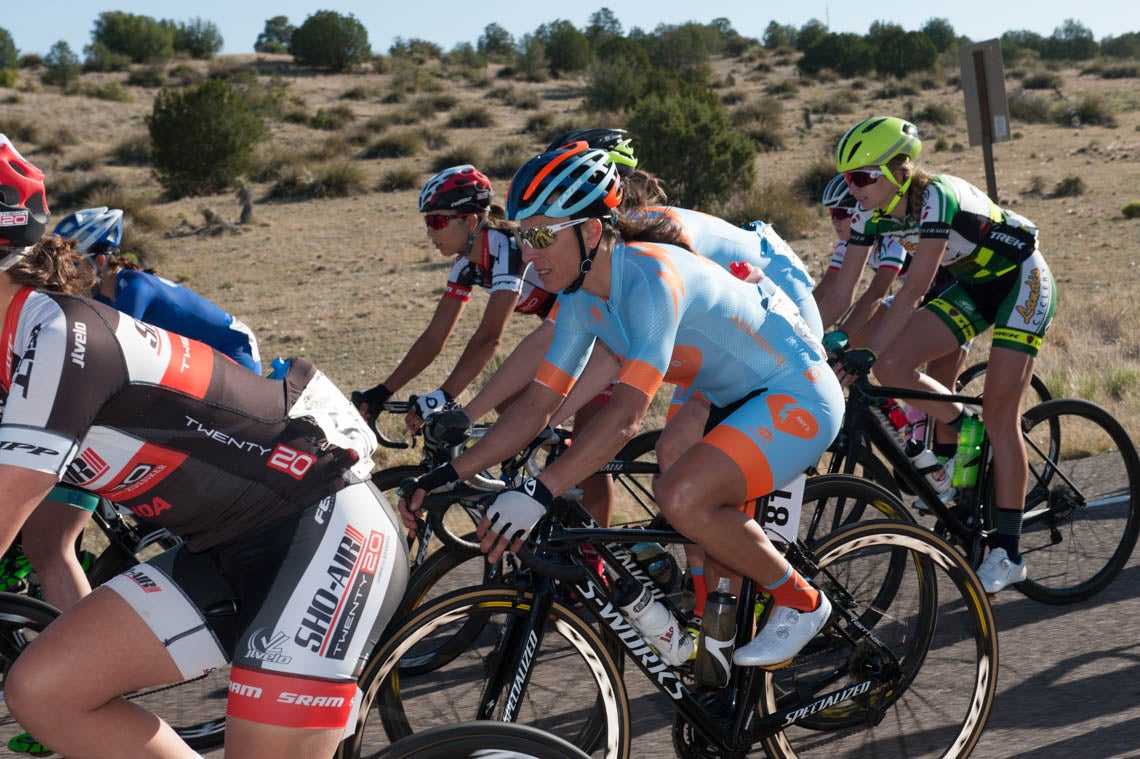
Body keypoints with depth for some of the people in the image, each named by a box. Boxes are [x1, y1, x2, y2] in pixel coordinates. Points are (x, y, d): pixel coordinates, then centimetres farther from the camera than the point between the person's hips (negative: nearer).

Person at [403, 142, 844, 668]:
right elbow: (537, 403, -1)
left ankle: (800, 600, -5)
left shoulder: (650, 276, -29)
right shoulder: (581, 300, -3)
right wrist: (449, 475, -8)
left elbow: (627, 413, -37)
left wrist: (539, 492, -44)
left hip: (797, 393, -9)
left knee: (681, 497, -26)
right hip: (736, 400, 9)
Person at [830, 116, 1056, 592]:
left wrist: (867, 352, -42)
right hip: (972, 287, 7)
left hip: (1022, 281, -6)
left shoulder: (935, 197, -32)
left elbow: (915, 289, -38)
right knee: (891, 367, -16)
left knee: (999, 416, -10)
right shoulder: (872, 212, -11)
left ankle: (1006, 554, -1)